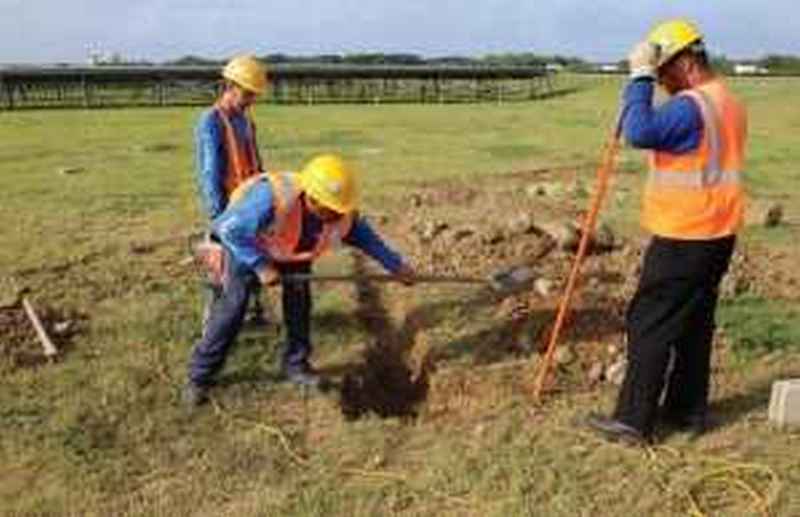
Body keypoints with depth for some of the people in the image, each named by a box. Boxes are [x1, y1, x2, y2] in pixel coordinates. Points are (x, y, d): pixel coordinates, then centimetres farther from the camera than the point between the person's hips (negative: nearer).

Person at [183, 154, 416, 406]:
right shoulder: (271, 199, -45)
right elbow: (229, 230, -34)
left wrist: (396, 265, -4)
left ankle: (296, 364, 20)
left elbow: (364, 236, -8)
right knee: (232, 307, -8)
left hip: (293, 249, 5)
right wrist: (260, 266, -34)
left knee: (299, 301, 0)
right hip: (245, 243, -5)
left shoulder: (340, 213, -27)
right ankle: (199, 377, 3)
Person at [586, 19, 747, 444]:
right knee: (695, 324, 16)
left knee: (649, 325, -3)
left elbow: (639, 133, -32)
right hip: (718, 234, 10)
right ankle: (688, 410, 25)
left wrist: (639, 78, -20)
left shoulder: (690, 106, -18)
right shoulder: (730, 103, 14)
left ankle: (634, 420, 3)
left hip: (682, 238, -10)